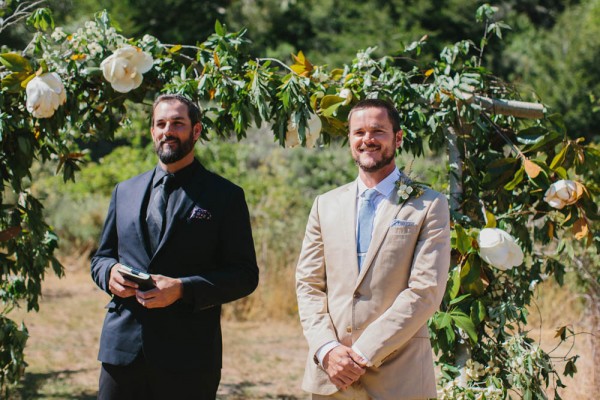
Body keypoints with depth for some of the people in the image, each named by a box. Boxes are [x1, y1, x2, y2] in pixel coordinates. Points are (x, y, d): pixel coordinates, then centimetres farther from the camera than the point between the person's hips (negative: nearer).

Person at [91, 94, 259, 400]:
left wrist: (183, 288, -15)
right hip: (122, 350, 3)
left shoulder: (225, 196, 3)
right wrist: (110, 272, -3)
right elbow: (101, 257, 22)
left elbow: (245, 274, -2)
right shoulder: (125, 191, 16)